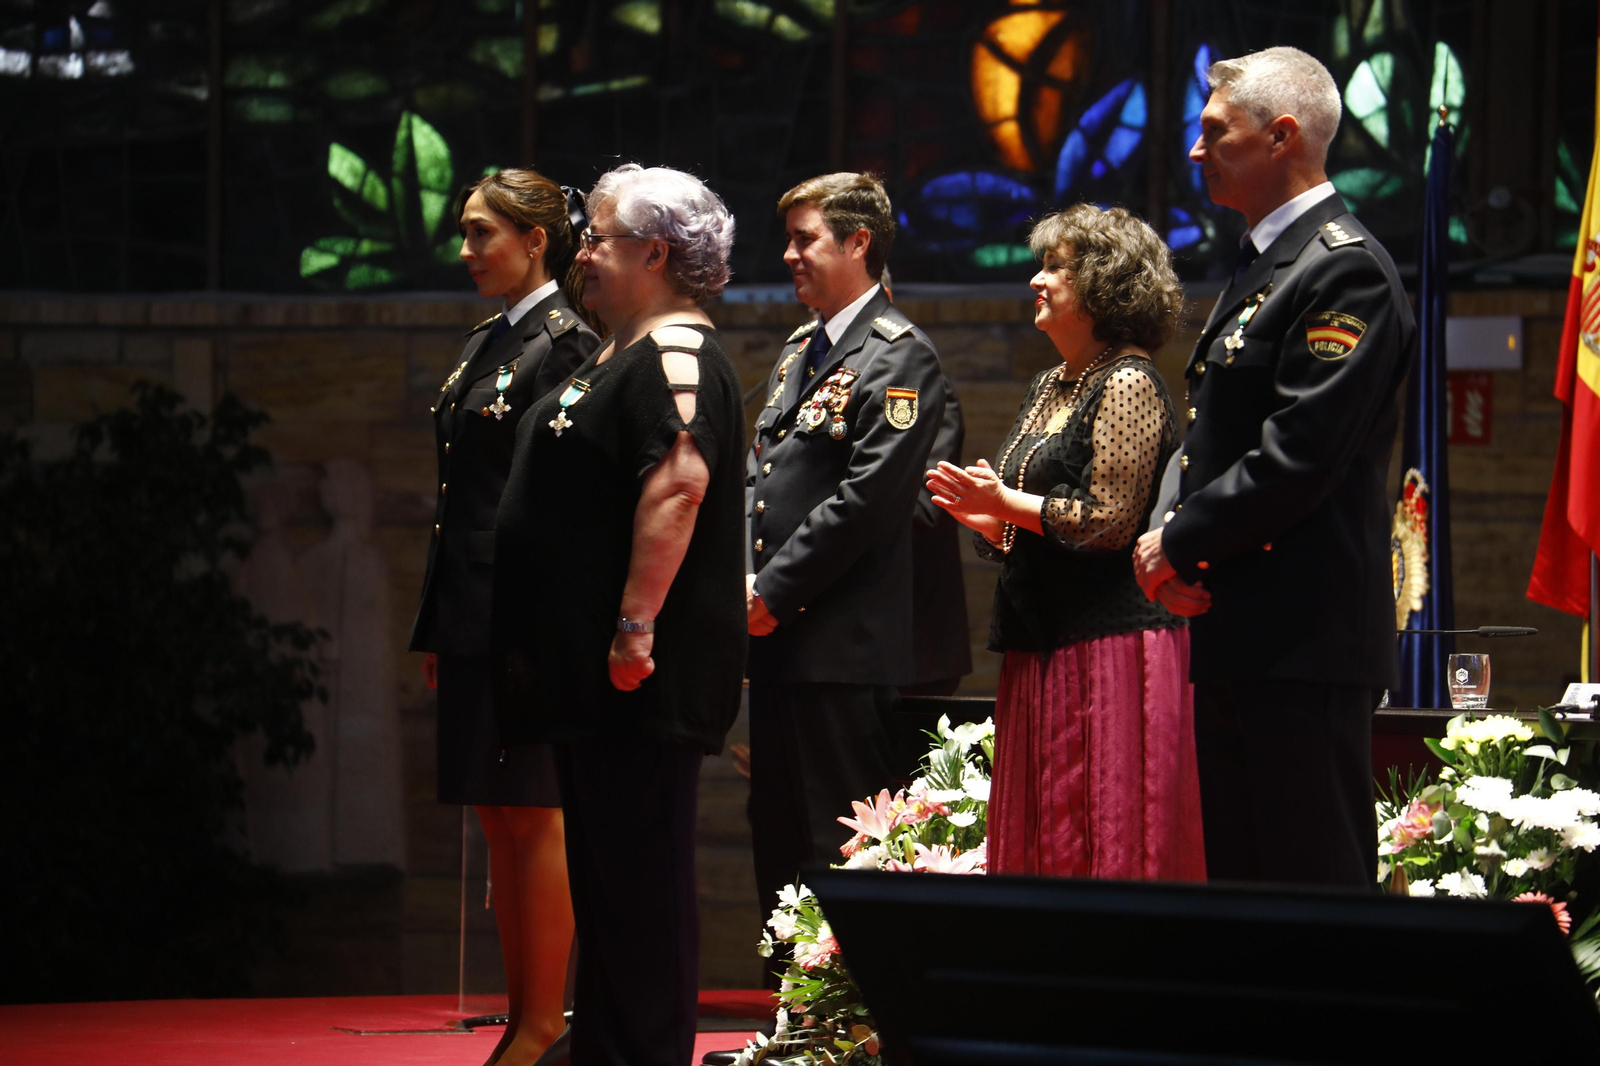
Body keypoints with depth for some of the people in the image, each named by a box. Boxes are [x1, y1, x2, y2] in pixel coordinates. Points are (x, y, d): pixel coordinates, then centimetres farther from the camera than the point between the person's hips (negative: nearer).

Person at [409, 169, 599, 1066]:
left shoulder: (569, 345, -9)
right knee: (500, 819, 10)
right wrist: (437, 627, 16)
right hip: (475, 613, 9)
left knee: (533, 815, -6)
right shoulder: (486, 345, 17)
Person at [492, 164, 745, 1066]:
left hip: (642, 684, -11)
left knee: (644, 881, -8)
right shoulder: (626, 357, 20)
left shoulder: (676, 357, -14)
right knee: (605, 880, 14)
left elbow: (679, 485, -26)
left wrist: (635, 628, -29)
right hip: (592, 682, 11)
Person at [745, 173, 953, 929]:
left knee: (839, 847, -8)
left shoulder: (899, 357, -9)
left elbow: (870, 496, -17)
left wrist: (774, 591, -14)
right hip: (778, 639, 9)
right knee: (776, 837, 11)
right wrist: (744, 582, 4)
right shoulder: (800, 351, 19)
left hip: (844, 645, -9)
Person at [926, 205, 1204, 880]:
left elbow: (1107, 521, -17)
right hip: (1043, 650, 9)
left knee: (1104, 845, -8)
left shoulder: (1127, 385, -9)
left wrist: (1006, 503, -10)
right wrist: (981, 514, 4)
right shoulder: (1050, 387, 18)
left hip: (1111, 645, -9)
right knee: (1041, 846, 7)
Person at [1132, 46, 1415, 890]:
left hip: (1303, 639, -10)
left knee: (1314, 884, -10)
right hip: (1235, 634, 10)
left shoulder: (1343, 268, -13)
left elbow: (1300, 455, -20)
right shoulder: (1261, 263, 19)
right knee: (1236, 882, 12)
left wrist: (1181, 542, -11)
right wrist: (1173, 537, 4)